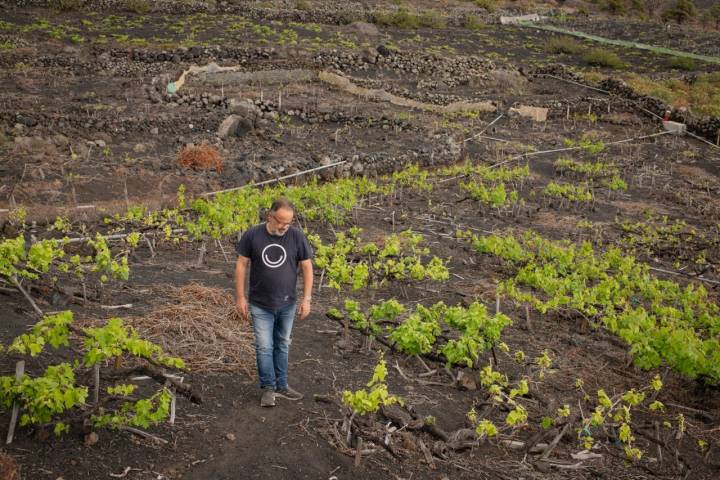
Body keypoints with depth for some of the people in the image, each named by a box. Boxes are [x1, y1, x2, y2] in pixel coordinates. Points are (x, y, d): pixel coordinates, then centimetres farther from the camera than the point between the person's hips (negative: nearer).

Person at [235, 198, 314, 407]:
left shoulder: (297, 237, -9)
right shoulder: (252, 235, -10)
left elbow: (307, 267, -3)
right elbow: (242, 265, -3)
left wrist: (306, 299, -6)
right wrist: (240, 298, -5)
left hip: (287, 304, 1)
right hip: (260, 305, -1)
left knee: (282, 345, 13)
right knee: (264, 347, 0)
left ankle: (281, 386, 25)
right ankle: (268, 388, 13)